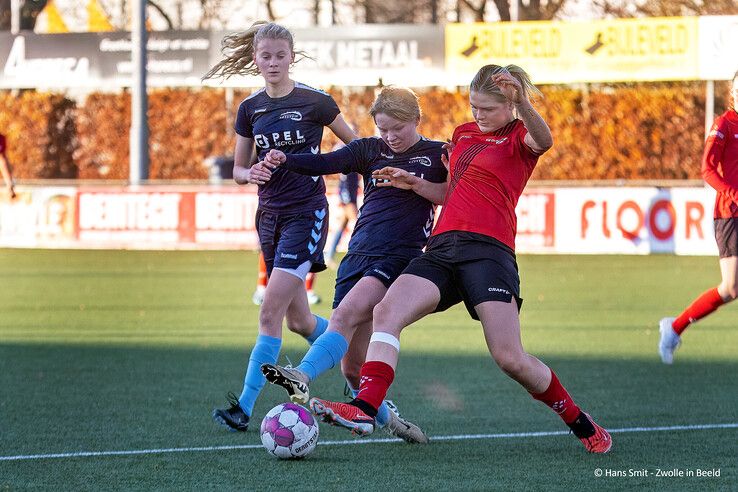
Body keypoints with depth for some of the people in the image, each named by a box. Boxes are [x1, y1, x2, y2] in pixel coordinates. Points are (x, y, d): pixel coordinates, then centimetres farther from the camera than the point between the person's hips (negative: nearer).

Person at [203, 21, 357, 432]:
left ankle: (244, 408, -17)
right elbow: (238, 170, 12)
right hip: (270, 213, 6)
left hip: (306, 212, -6)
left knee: (271, 312, -16)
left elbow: (356, 146, 5)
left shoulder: (314, 102, -7)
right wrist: (251, 174, -10)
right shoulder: (250, 109, 6)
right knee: (298, 320, 10)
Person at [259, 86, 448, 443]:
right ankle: (386, 420, 21)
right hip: (359, 254, 5)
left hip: (400, 256, -5)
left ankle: (303, 377, -50)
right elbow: (325, 163, 1)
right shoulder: (370, 149, 14)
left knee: (345, 316, -31)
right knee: (352, 366, 1)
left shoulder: (436, 154, 7)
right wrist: (284, 160, -16)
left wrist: (414, 182, -13)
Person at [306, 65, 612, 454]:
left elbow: (542, 140, -23)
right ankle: (364, 410, -33)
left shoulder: (519, 136, 3)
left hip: (488, 250, -6)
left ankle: (579, 422, 9)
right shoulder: (463, 133, 24)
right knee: (386, 311, -21)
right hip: (441, 249, 6)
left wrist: (522, 102, -42)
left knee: (509, 359, -14)